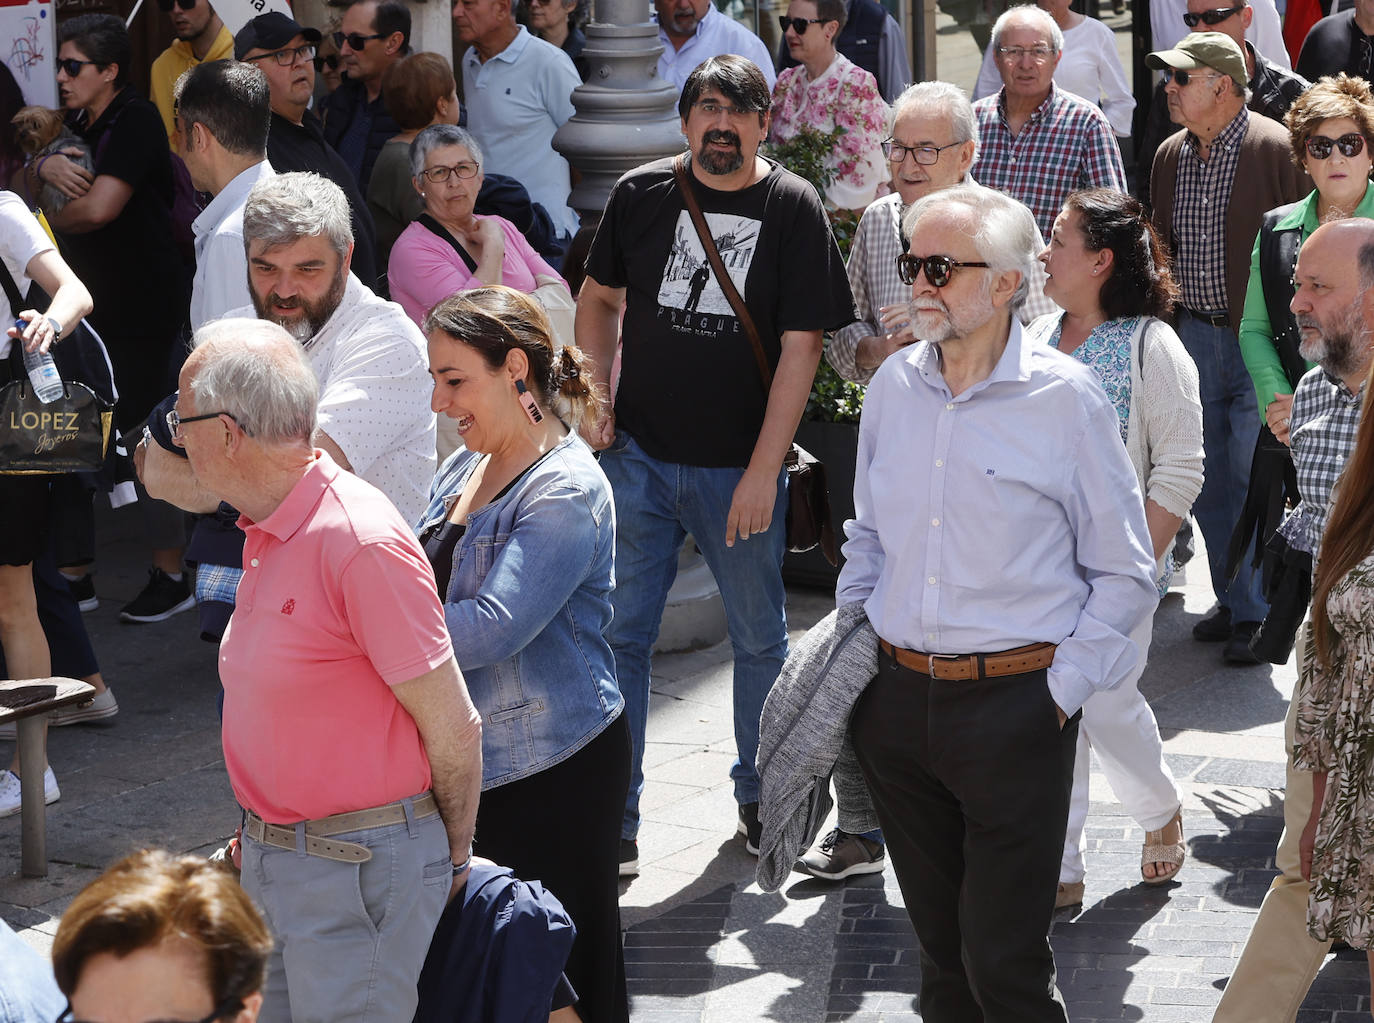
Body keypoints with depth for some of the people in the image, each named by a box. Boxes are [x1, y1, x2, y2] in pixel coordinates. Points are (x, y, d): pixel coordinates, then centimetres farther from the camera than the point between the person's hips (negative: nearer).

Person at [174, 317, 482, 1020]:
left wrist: (453, 859, -3)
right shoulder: (266, 534, 8)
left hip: (359, 870, -9)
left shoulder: (364, 543, -21)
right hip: (268, 858, 9)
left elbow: (453, 730, -16)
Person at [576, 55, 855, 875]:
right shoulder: (642, 194, 1)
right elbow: (600, 298, 16)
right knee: (620, 635, 2)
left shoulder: (792, 209, -7)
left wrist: (763, 470, -15)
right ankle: (614, 823, 10)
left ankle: (760, 796, 31)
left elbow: (801, 347, -10)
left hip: (740, 466, -1)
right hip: (639, 455, 2)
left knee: (761, 638, 12)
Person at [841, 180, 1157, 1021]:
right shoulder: (894, 386, 6)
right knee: (940, 949, 15)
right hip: (898, 698, 5)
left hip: (1016, 707, -5)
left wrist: (1062, 688, -9)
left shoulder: (1065, 399, -9)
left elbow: (1125, 575, -4)